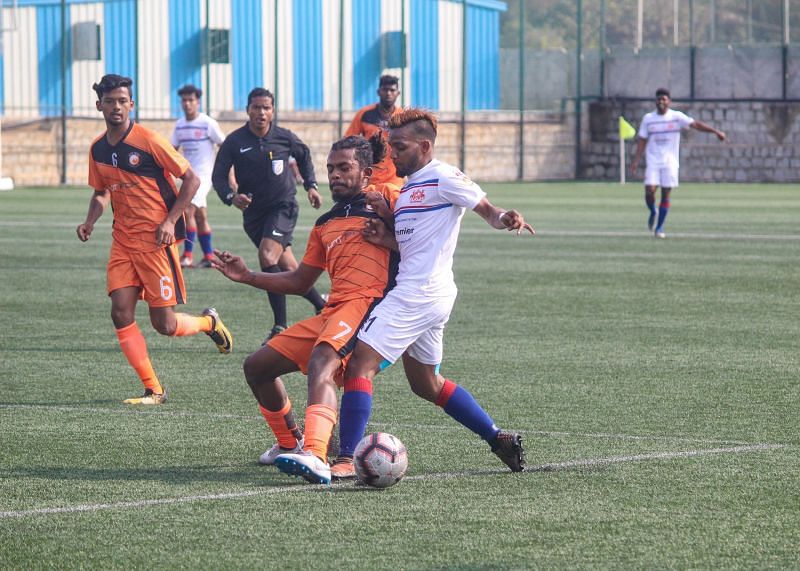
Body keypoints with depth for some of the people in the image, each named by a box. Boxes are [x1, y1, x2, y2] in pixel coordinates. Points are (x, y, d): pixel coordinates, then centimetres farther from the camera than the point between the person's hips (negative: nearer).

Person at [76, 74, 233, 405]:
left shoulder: (148, 141, -12)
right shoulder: (98, 149, 7)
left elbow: (191, 179, -8)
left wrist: (170, 221, -16)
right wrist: (90, 221, 4)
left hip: (156, 239, -6)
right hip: (123, 239, 6)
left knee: (164, 324, -6)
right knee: (121, 313, -8)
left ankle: (209, 322, 28)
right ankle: (153, 389, 1)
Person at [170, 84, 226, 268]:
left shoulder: (208, 124, -9)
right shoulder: (179, 125, 9)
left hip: (203, 175, -7)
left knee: (188, 210, -19)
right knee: (200, 216, 11)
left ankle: (188, 255, -16)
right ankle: (209, 257, 18)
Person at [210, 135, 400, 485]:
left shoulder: (384, 197, 6)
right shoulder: (325, 224, 27)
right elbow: (299, 282, 30)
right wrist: (247, 276, 22)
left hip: (366, 301, -9)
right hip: (331, 311, 9)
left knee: (320, 363, -36)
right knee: (257, 367, 13)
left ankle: (315, 457, -54)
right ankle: (290, 444, 32)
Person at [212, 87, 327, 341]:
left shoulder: (284, 137, -4)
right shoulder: (235, 141, -6)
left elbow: (304, 155, 17)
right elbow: (218, 176, -9)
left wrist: (310, 185, 11)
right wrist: (231, 196, -28)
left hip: (283, 206, -3)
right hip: (253, 212, 3)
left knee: (268, 256, -22)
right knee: (287, 267, 7)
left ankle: (280, 326, -18)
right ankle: (321, 304, 30)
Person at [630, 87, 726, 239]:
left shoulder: (677, 117, -1)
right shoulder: (648, 119, 4)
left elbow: (696, 124, -6)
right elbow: (642, 141, 7)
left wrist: (715, 131, -16)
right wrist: (636, 161, 0)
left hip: (670, 163, -1)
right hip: (653, 162, 1)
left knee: (666, 195, -2)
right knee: (649, 191, -13)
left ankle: (659, 227, 8)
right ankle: (653, 212, 19)